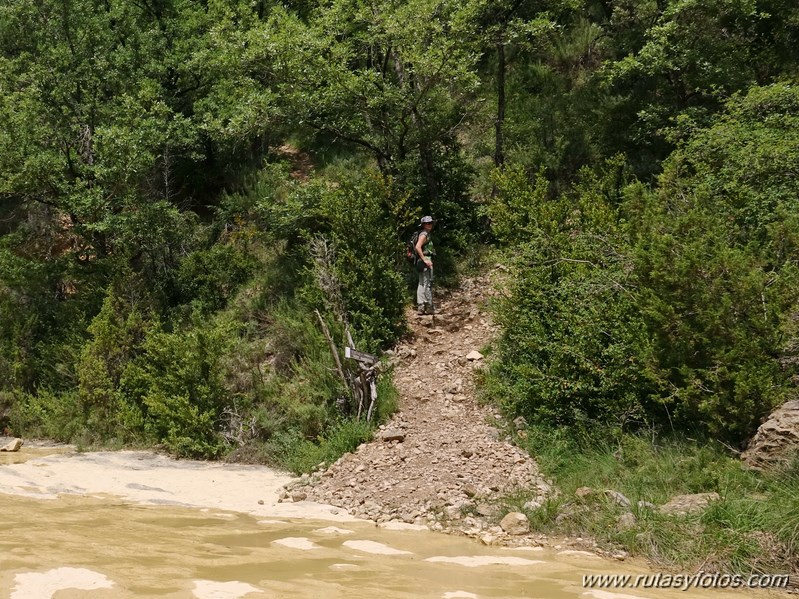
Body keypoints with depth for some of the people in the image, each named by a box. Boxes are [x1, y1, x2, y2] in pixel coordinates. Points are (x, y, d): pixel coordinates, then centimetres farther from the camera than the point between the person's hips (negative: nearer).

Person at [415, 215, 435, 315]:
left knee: (422, 284, 9)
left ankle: (421, 307, 11)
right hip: (425, 260, -10)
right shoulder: (424, 235, -11)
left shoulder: (427, 235, 19)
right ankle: (429, 307, -6)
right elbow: (418, 247, -25)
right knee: (427, 284, -8)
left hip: (425, 261, 10)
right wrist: (425, 260, -25)